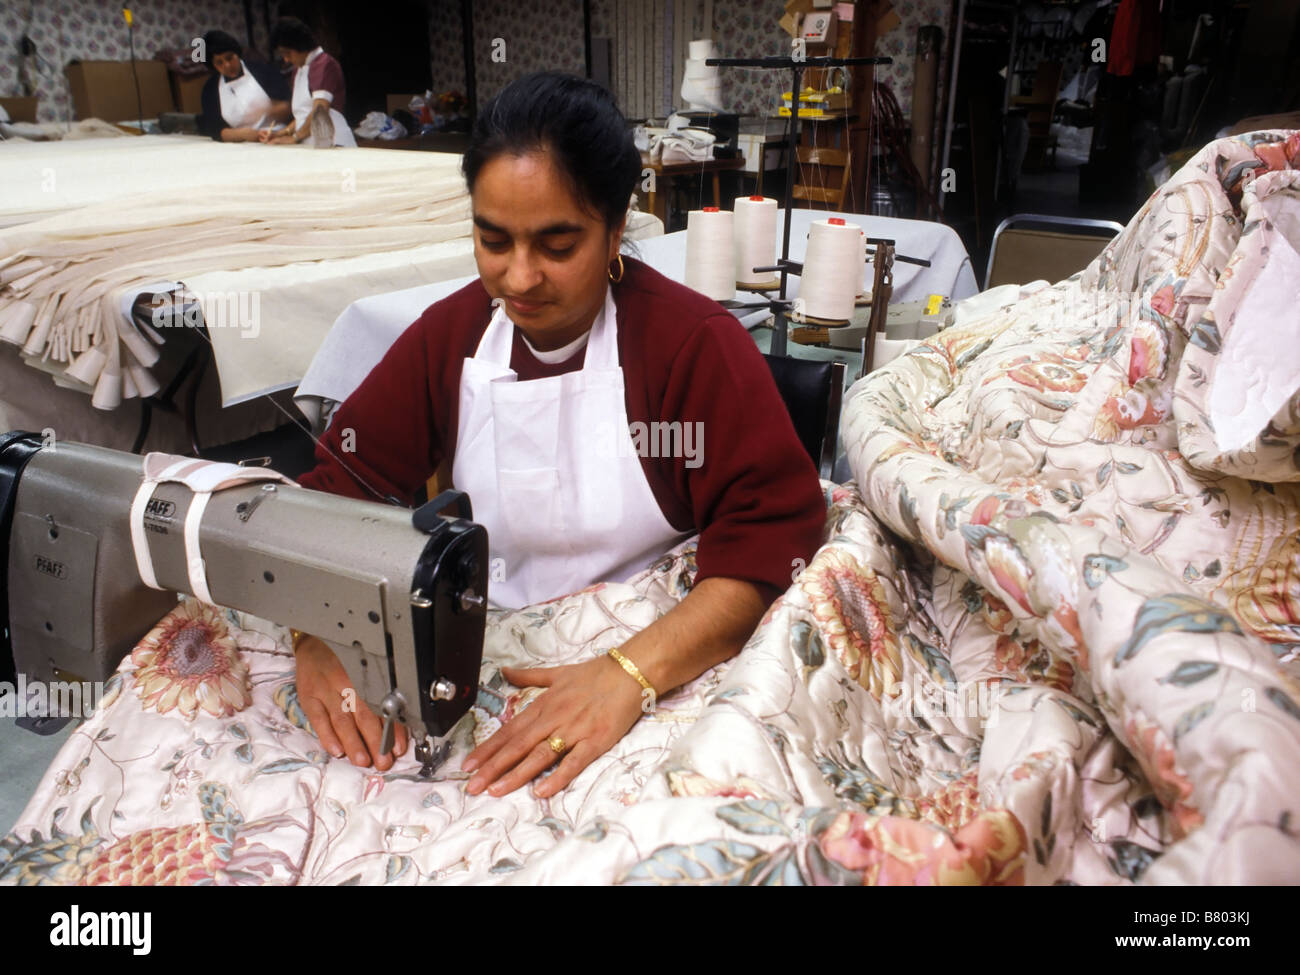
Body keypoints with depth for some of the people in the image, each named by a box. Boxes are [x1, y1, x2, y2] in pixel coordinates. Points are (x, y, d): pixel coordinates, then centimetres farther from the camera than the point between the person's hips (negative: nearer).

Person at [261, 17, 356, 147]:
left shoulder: (325, 64, -1)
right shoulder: (298, 71, 27)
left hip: (332, 143, -8)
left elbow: (319, 111, -12)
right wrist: (282, 134, 12)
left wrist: (294, 138, -9)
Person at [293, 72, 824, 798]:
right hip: (479, 660, 4)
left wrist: (630, 673, -30)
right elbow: (340, 482, 4)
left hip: (668, 663, -4)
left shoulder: (698, 342, -10)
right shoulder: (447, 336, 4)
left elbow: (774, 531, -17)